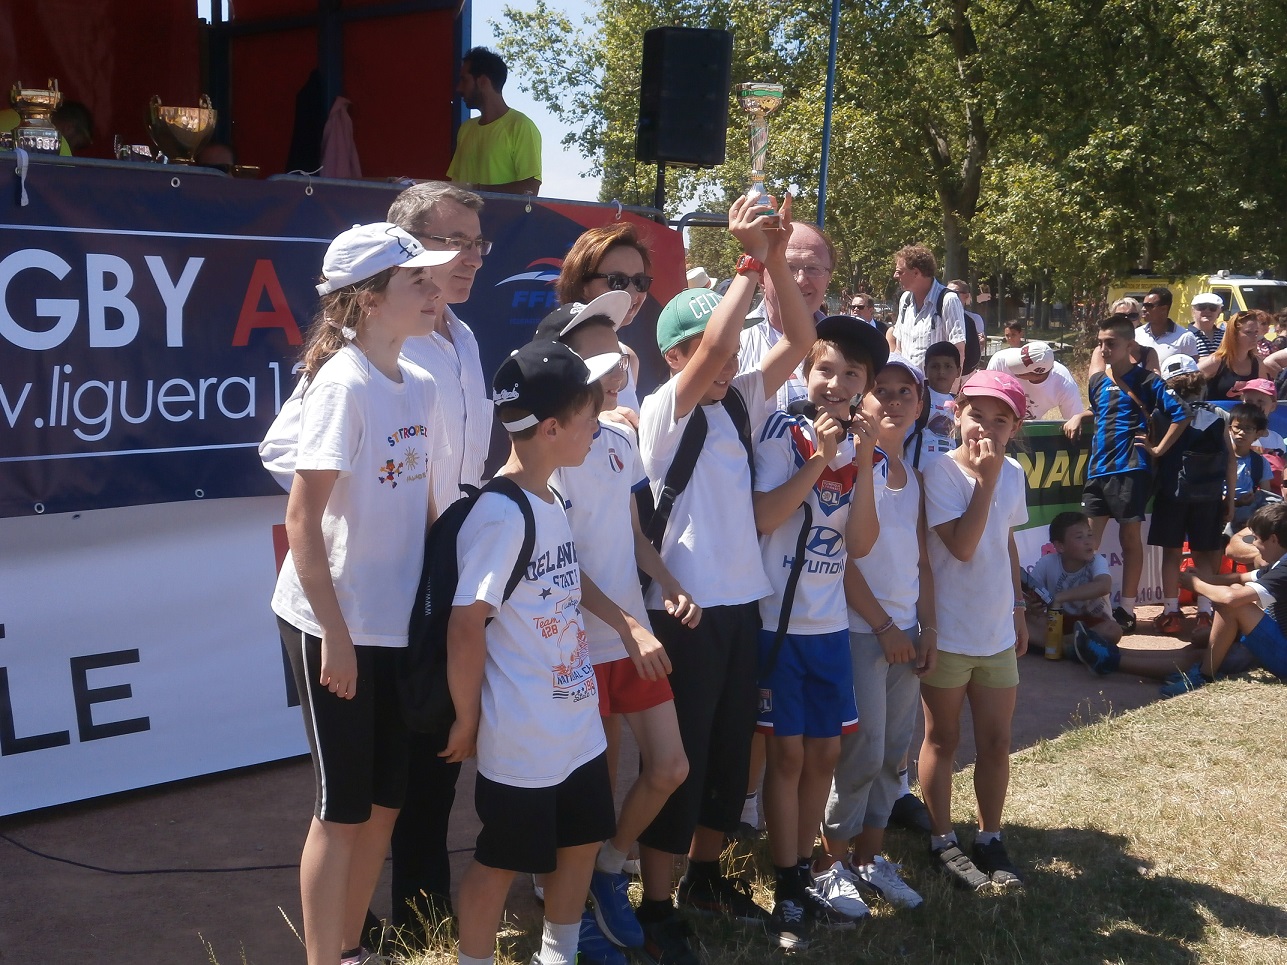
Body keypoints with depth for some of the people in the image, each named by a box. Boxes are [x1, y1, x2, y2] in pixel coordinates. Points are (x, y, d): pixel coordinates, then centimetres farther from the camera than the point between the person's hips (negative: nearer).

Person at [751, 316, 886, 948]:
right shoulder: (784, 433, -7)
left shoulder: (864, 447, 5)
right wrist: (821, 458, -21)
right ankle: (786, 891, 15)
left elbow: (859, 545, -3)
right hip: (778, 619, -5)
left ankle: (804, 873, 28)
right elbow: (764, 517, -17)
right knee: (788, 752, 2)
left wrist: (863, 463, -13)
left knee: (824, 752, 12)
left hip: (831, 623, 5)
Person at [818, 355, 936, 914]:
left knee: (894, 752, 10)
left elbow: (921, 560, 15)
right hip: (860, 630, -7)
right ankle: (832, 864, 11)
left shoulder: (913, 476, 13)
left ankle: (869, 858, 23)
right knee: (862, 753, -4)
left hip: (905, 630, 7)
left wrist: (927, 628, 6)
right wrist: (883, 625, -12)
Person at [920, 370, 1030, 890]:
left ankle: (990, 840, 27)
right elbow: (961, 546, -23)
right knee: (943, 740, 10)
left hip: (997, 632, 5)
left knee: (996, 741, 12)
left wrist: (1017, 604, 17)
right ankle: (943, 842, 23)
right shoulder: (940, 472, -16)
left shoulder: (1013, 474, 3)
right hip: (948, 632, -5)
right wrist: (984, 481, -26)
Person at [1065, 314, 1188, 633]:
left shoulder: (1146, 380, -6)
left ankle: (1126, 609, 11)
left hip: (1131, 469, -6)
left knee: (1129, 539, 3)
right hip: (1098, 468, 6)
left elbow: (1181, 415, -9)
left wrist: (1159, 450, -9)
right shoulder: (1097, 380, 11)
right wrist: (1079, 416, 10)